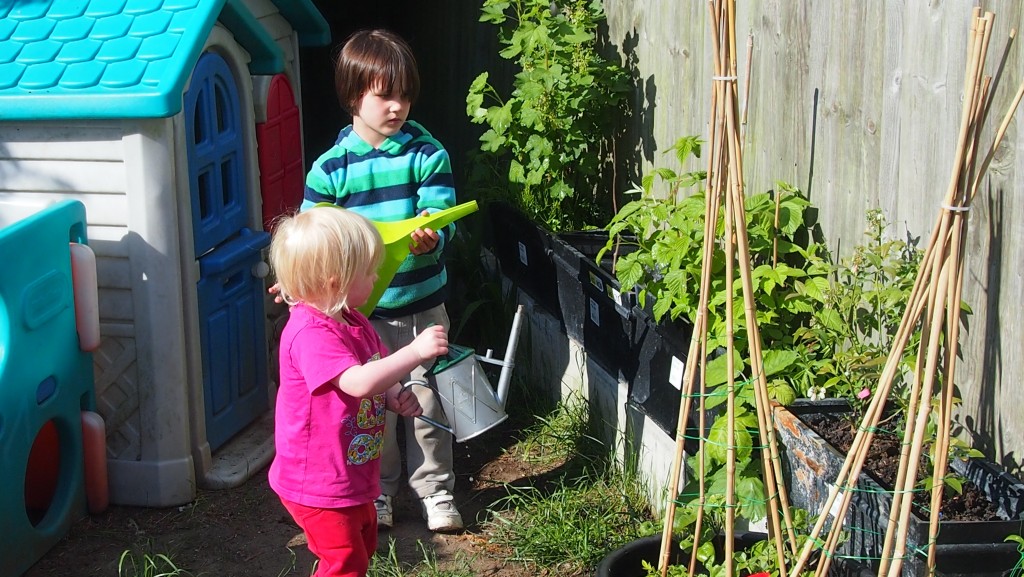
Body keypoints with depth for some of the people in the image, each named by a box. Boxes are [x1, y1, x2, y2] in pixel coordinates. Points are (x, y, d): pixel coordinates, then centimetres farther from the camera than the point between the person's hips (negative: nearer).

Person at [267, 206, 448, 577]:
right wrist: (416, 351, -39)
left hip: (353, 475, 10)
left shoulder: (354, 323, 5)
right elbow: (359, 382, -40)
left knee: (363, 544, 27)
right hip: (318, 482, -10)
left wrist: (396, 397, -8)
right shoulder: (309, 334, -29)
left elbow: (378, 373, 14)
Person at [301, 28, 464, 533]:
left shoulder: (428, 155, -6)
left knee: (428, 401, 9)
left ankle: (435, 490, 26)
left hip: (423, 305, 0)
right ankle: (378, 491, 31)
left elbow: (441, 221, -13)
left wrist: (429, 240, -35)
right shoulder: (329, 169, -6)